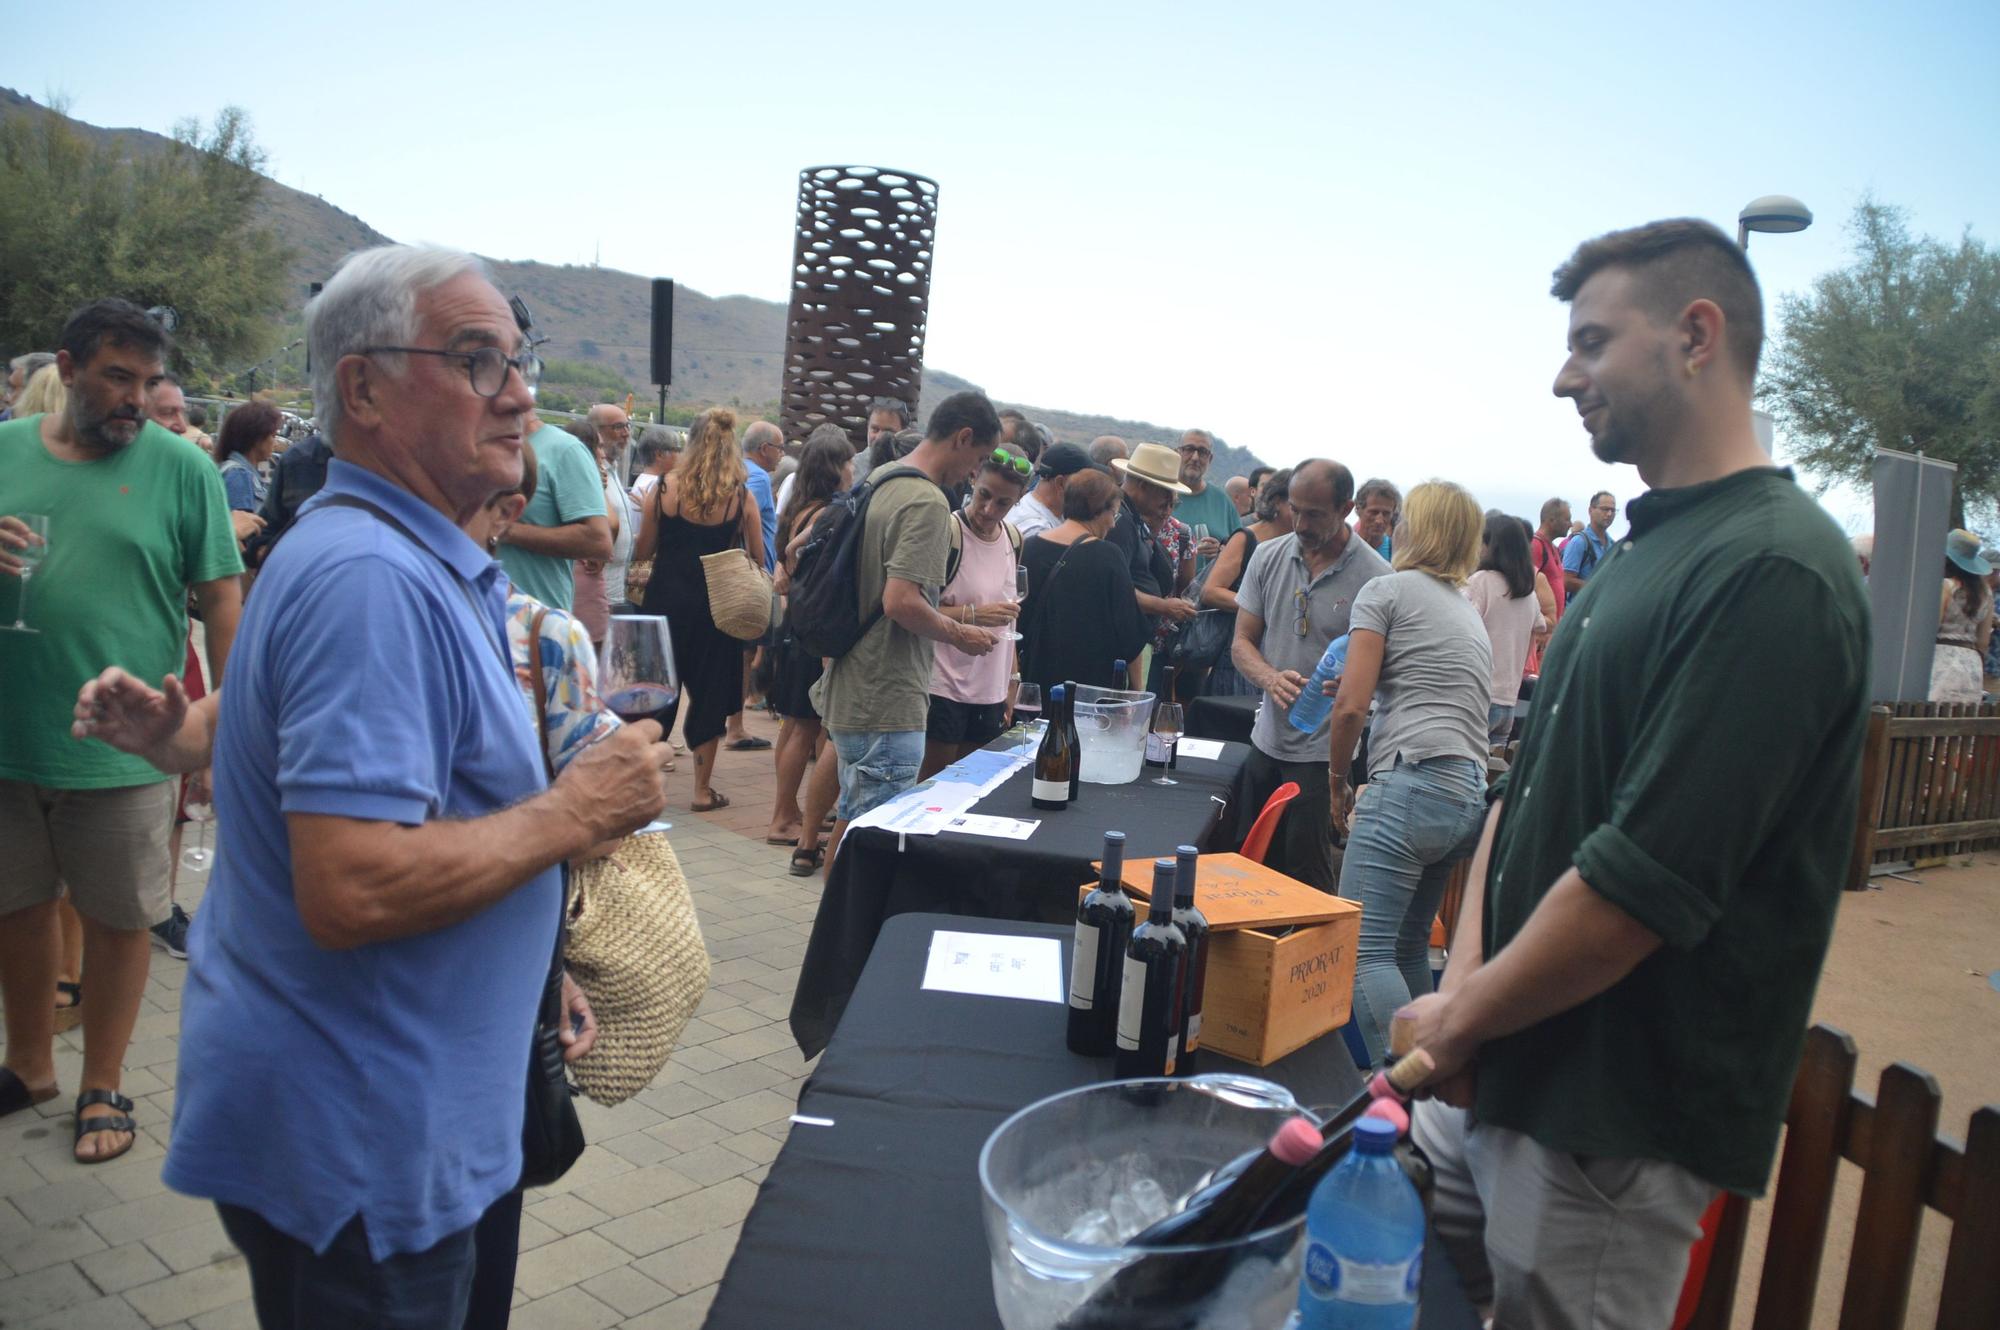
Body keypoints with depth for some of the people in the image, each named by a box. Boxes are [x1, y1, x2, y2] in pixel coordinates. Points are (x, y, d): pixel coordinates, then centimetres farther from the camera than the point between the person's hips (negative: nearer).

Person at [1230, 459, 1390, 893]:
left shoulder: (1375, 578, -11)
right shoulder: (1268, 556, 4)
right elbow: (1242, 643, 5)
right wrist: (1271, 679, -17)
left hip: (1324, 753, -5)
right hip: (1267, 740, 5)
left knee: (1308, 879, -2)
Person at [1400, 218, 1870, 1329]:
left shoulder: (1772, 576, -20)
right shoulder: (1639, 553, 12)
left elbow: (1643, 884, -25)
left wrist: (1464, 1019, -11)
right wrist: (1466, 981, -2)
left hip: (1612, 1123, -8)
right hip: (1498, 1079, 8)